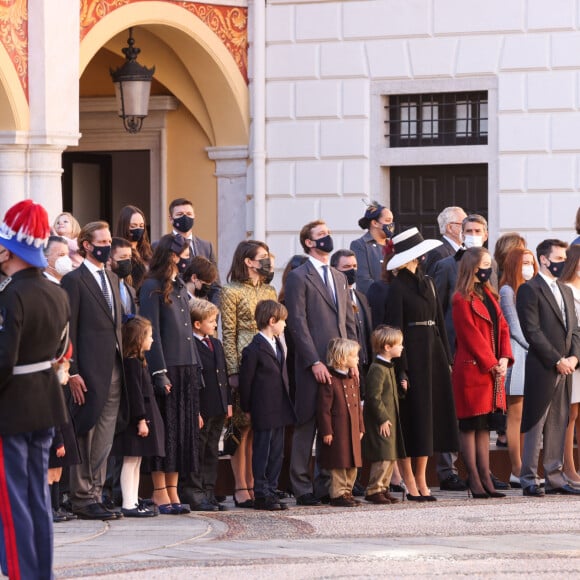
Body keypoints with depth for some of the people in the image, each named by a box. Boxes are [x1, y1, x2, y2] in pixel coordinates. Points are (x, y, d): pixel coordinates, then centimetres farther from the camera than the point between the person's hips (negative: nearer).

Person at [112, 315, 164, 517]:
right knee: (131, 461, -8)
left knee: (136, 461, 12)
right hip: (136, 418, -11)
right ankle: (128, 505, -8)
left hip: (141, 416, 11)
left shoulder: (137, 362, 16)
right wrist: (141, 420, -22)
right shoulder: (132, 362, -16)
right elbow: (135, 393, -21)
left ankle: (133, 503, 16)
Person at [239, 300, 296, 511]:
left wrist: (286, 403, 17)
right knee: (262, 453, -2)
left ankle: (272, 491, 17)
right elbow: (245, 381, -11)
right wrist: (247, 408, -6)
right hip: (263, 413, -8)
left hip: (279, 411, 8)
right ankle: (261, 495, 3)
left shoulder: (277, 345, 13)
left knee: (277, 454, 11)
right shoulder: (253, 350, -14)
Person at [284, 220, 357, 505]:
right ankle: (303, 489, 1)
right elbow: (298, 323, -9)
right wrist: (314, 362, -15)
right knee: (307, 425, -3)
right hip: (313, 366, -6)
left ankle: (326, 484, 12)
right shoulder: (299, 277, -2)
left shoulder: (340, 278, 20)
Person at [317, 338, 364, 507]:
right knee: (339, 464, -4)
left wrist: (360, 428, 16)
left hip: (352, 431, 8)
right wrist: (326, 431, -17)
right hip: (337, 433, -8)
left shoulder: (352, 380, 13)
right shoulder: (330, 380, -13)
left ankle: (347, 492, 21)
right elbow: (324, 409, -14)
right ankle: (338, 494, 4)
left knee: (352, 464, 11)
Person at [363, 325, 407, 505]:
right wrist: (383, 419, -20)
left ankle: (383, 487, 19)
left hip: (390, 419, 10)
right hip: (380, 422, -10)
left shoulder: (389, 367, 16)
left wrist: (401, 388, 8)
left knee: (392, 456, 12)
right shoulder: (377, 369, -17)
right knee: (383, 456, -10)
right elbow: (374, 397, -21)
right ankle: (374, 490, -4)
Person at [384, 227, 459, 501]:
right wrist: (401, 370, -17)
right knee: (412, 417, -4)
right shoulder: (397, 288, -9)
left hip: (432, 355, 7)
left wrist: (446, 359, 10)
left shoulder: (427, 283, 13)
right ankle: (410, 482, 2)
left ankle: (421, 480, 12)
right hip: (412, 356, -7)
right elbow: (395, 329, -12)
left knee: (430, 416, 7)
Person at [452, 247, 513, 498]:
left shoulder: (489, 295, 16)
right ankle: (474, 481, -1)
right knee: (470, 426, -2)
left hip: (493, 371, 8)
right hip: (472, 371, -8)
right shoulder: (462, 300, -10)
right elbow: (471, 335, -14)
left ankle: (485, 479, 12)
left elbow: (502, 327, 12)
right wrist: (491, 364, -14)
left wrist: (504, 359, -2)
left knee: (484, 427, 10)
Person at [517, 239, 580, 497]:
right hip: (541, 369, -7)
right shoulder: (529, 290, -6)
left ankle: (555, 478, 12)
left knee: (558, 425, 9)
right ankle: (529, 480, -1)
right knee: (536, 425, -4)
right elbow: (532, 331, -13)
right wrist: (557, 361, -15)